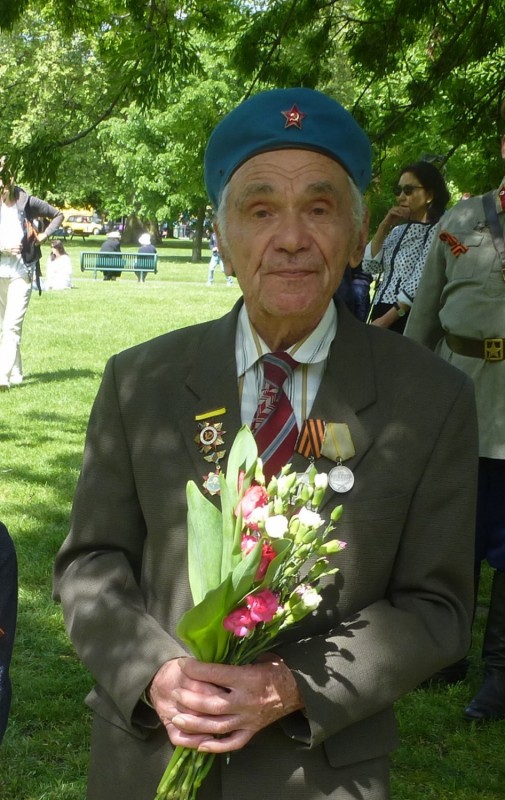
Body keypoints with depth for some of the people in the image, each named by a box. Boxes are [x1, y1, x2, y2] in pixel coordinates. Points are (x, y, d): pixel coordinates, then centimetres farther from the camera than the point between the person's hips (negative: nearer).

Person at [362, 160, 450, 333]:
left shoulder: (436, 231, -4)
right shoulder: (399, 230, 19)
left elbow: (419, 284, -13)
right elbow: (369, 266, 10)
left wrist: (385, 320, -15)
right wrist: (384, 226, 4)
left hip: (409, 319, -6)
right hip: (380, 316, 6)